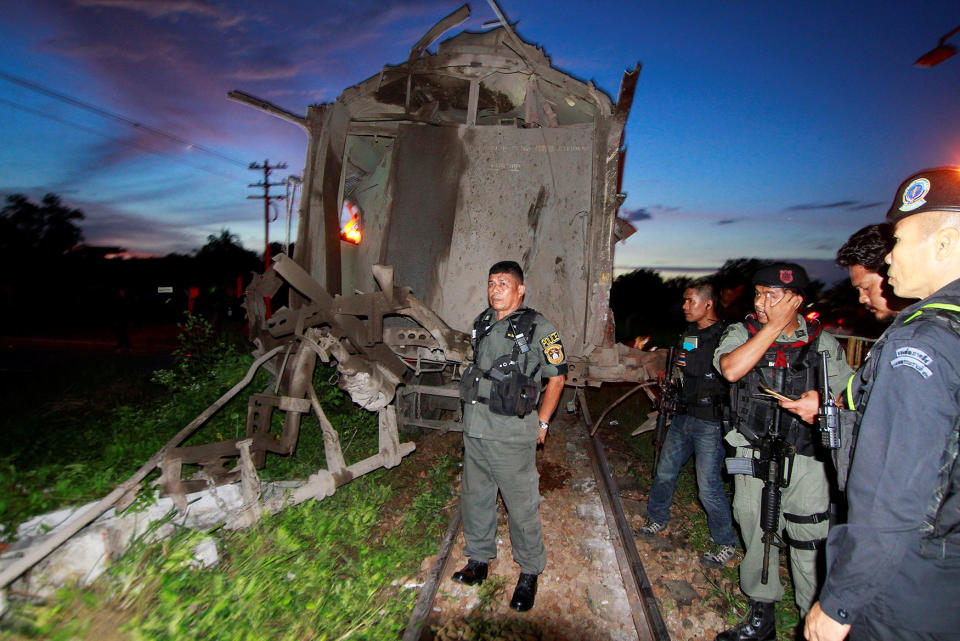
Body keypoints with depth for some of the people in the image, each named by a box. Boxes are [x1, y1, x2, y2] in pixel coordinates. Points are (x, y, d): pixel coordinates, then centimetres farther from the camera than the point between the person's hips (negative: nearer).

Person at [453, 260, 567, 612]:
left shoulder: (538, 328, -9)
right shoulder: (482, 323, 9)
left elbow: (557, 377, -2)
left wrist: (541, 423, -3)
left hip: (512, 434, -6)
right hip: (474, 428, 6)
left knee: (522, 506, 6)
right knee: (475, 499, 18)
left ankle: (529, 573, 27)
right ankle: (478, 560, 39)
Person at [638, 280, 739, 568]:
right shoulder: (688, 334, 12)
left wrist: (695, 365, -22)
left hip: (710, 423, -8)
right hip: (684, 416, 8)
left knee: (709, 485, -1)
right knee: (665, 471, 17)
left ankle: (726, 544, 20)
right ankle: (657, 519, 39)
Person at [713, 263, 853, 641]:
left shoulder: (823, 343, 3)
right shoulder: (741, 333, 0)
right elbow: (731, 369, -21)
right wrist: (774, 327, -17)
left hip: (806, 461, -1)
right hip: (754, 458, 1)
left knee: (810, 550, 3)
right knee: (757, 541, 15)